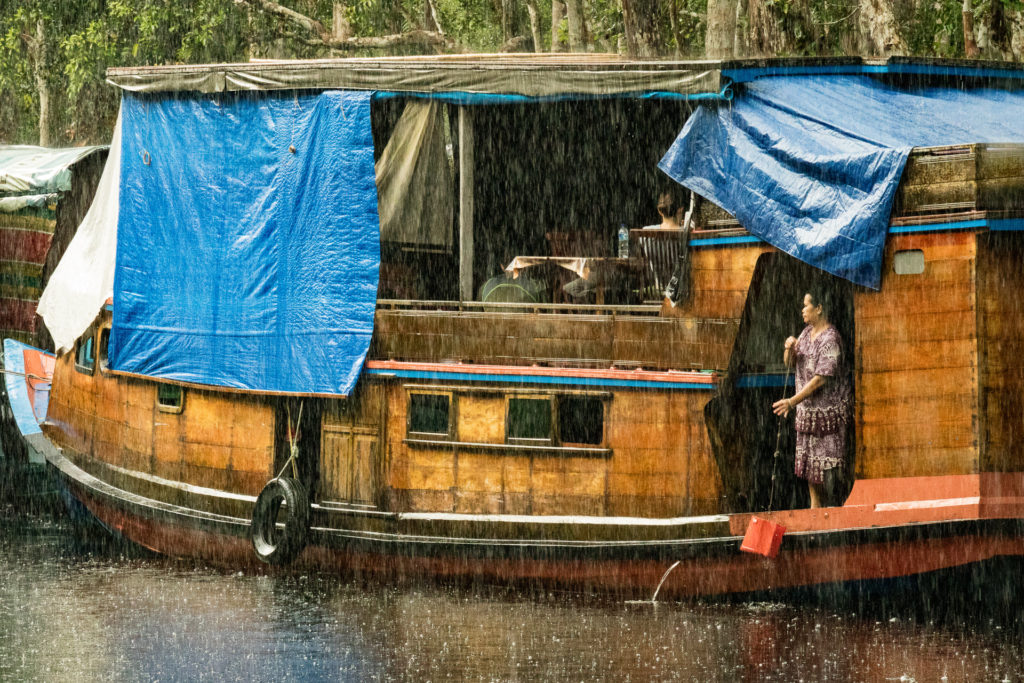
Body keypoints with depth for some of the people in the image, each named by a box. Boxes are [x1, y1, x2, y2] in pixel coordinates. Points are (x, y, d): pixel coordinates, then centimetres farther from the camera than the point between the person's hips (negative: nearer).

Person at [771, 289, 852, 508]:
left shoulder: (830, 339, -19)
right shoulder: (807, 332, 8)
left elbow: (821, 379, -23)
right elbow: (789, 363, 13)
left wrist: (792, 402, -24)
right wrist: (789, 348, -11)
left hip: (829, 408, -9)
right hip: (807, 408, 9)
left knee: (829, 461, -7)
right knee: (808, 458, 12)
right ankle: (815, 506, 22)